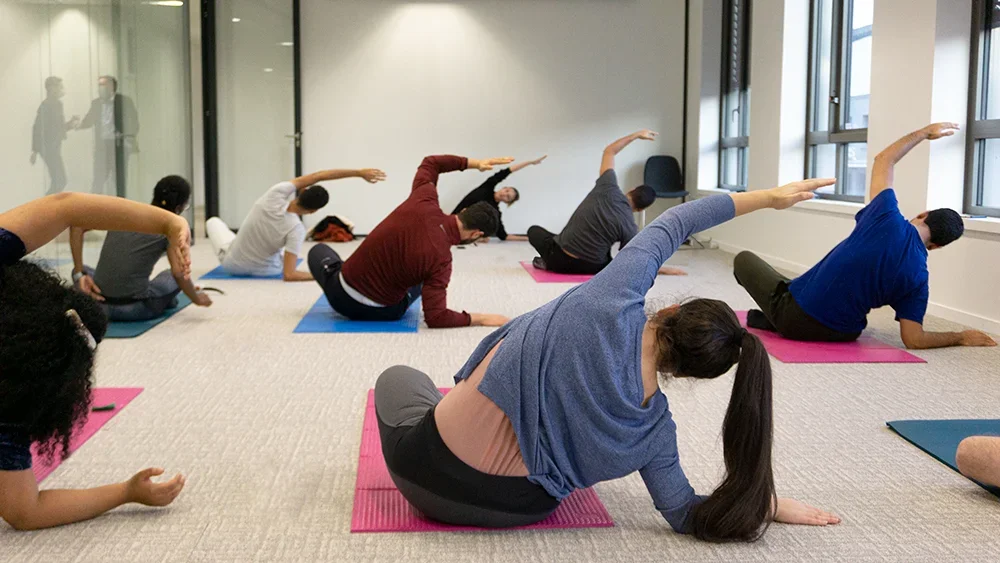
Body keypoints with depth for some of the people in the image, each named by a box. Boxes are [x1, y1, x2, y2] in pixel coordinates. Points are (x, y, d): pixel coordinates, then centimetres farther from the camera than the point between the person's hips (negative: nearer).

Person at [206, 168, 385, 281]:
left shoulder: (276, 195, -30)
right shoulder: (296, 230, -33)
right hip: (265, 269, -1)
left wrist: (358, 172, -23)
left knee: (214, 221, 32)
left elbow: (316, 176, -25)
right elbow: (289, 275, -37)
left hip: (232, 263, 2)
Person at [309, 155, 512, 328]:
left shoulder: (423, 203, -15)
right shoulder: (440, 258, -25)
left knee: (319, 252, 37)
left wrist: (473, 163, 6)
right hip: (385, 312, -1)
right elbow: (435, 317, -27)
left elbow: (430, 163, 7)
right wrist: (481, 319, -20)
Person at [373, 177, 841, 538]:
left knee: (397, 377, 32)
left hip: (431, 471, -3)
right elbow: (686, 515, -6)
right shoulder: (654, 429, -13)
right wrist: (770, 504, 4)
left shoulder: (614, 303, -21)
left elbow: (671, 224, -8)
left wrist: (766, 196, 3)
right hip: (520, 509, 3)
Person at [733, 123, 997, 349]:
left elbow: (883, 160, 6)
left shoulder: (887, 220, -11)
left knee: (744, 258, 20)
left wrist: (925, 132, 21)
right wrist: (961, 337, 10)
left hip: (795, 319, -1)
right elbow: (914, 339, -7)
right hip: (842, 334, 2)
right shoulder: (918, 276, -7)